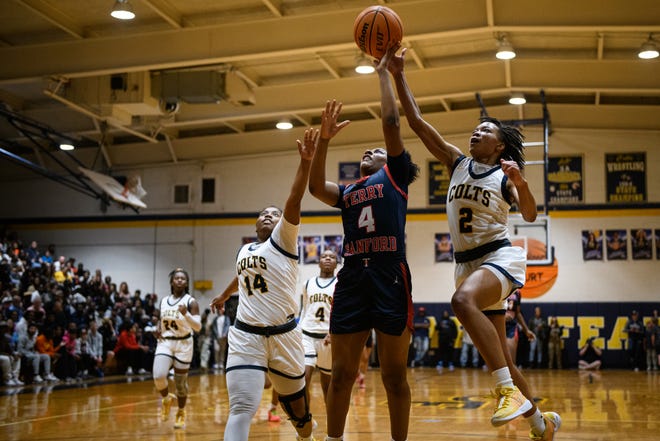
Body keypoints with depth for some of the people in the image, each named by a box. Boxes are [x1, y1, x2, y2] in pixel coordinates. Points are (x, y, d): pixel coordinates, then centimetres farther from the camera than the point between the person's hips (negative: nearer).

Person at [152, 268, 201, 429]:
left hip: (183, 344, -3)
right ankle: (167, 399, 14)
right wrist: (158, 328, 1)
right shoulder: (164, 301, 6)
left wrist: (186, 314, -30)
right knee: (158, 376, -18)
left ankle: (181, 412, 31)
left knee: (180, 382, 6)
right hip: (165, 343, 3)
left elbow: (198, 327, -15)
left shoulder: (190, 301, -8)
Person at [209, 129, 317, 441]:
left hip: (283, 334, -3)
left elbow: (294, 199, -15)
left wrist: (305, 161, -29)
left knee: (294, 399, 14)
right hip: (245, 335, 3)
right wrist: (224, 295, 59)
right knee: (241, 408, -14)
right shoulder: (244, 250, 17)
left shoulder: (283, 239, 1)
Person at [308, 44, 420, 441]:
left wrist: (384, 73, 7)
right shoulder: (348, 193, 23)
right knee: (341, 373, 6)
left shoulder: (395, 177, 12)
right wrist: (324, 140, -2)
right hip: (352, 279, 4)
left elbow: (391, 122, 3)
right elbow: (316, 187, 3)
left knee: (394, 375, 2)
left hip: (390, 278, -4)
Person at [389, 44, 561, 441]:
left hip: (500, 257, -6)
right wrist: (398, 76, -2)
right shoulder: (457, 163, 10)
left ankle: (511, 390, -38)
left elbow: (530, 215, -16)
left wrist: (520, 181, -33)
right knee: (499, 356, 10)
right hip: (466, 263, 6)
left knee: (463, 301, -39)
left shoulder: (505, 177, -1)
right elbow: (417, 122, 4)